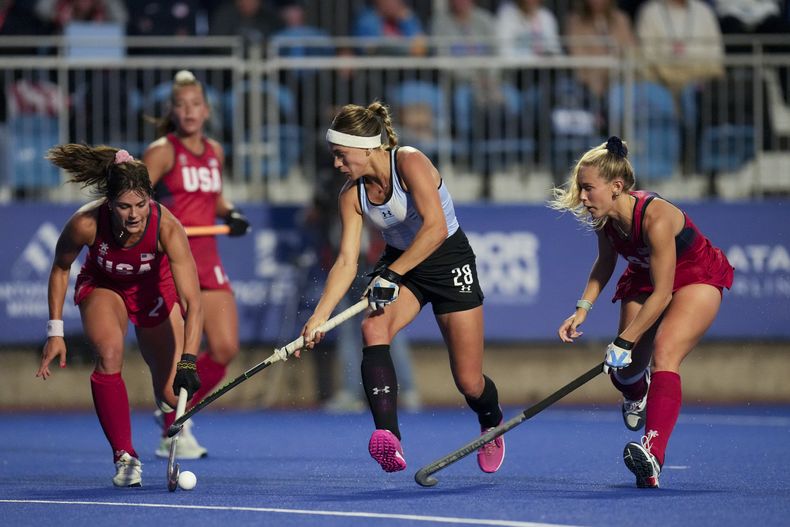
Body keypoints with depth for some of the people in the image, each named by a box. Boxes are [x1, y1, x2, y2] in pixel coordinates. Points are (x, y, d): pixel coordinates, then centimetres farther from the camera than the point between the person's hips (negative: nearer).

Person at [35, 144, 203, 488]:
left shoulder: (167, 228, -38)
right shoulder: (86, 224, -33)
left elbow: (193, 304, -42)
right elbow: (60, 270, -10)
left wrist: (188, 361, -52)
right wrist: (55, 330, -12)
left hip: (155, 289, 0)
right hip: (102, 286, 0)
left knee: (172, 394, -3)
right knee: (109, 355, -32)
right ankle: (125, 458, -21)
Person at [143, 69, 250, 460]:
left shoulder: (214, 152, 12)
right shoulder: (163, 151, -6)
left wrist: (231, 214, 5)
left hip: (208, 260, 6)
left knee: (225, 349, 1)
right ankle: (172, 435, 6)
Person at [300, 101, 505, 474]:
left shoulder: (410, 163, -24)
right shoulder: (352, 194, -7)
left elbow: (435, 228, -33)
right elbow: (346, 262, -8)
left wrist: (390, 275, -37)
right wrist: (318, 317, -19)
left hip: (449, 262, -4)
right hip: (398, 266, 5)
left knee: (469, 383, -1)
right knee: (373, 329, -29)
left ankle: (492, 423, 38)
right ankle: (387, 438, -41)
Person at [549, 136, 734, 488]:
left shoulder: (655, 218, -37)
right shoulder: (605, 216, -15)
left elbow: (662, 294, -32)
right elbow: (605, 263, 7)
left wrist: (624, 342, -31)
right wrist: (583, 308, -7)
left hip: (696, 278, -7)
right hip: (645, 279, 7)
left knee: (665, 353, -29)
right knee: (625, 371, 3)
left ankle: (653, 454, -43)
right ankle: (636, 394, 44)